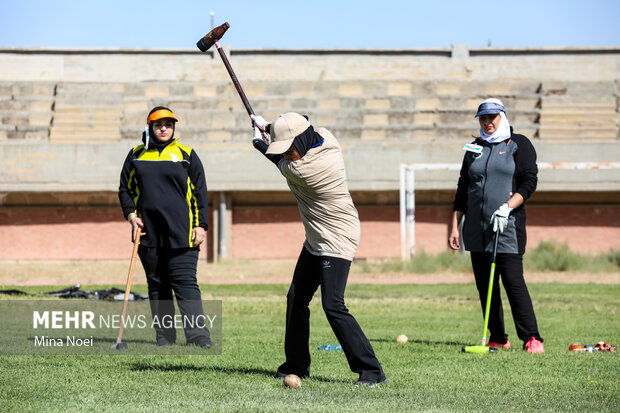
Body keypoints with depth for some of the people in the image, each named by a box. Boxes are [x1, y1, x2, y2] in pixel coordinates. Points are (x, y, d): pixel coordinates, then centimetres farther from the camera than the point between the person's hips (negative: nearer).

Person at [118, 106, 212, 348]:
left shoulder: (186, 155, 7)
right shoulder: (136, 155, 13)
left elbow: (199, 192, 7)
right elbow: (125, 189, 17)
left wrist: (201, 225, 0)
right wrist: (130, 214, 1)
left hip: (180, 232, -3)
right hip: (148, 232, 3)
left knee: (185, 282, -10)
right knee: (157, 285, 6)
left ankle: (197, 334, -14)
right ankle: (164, 336, 11)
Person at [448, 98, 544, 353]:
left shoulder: (519, 145, 3)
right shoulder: (475, 148, 17)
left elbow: (529, 182, -5)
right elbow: (463, 189, 18)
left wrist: (507, 207, -18)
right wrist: (454, 225, 11)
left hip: (508, 227, -5)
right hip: (477, 229, 5)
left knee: (513, 281, -13)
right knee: (485, 285, 4)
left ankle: (531, 338, -10)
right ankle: (498, 339, 10)